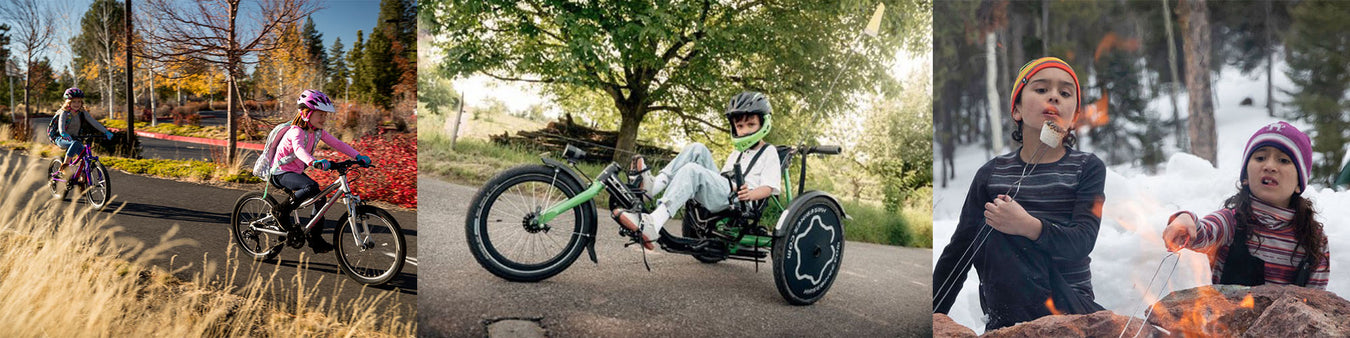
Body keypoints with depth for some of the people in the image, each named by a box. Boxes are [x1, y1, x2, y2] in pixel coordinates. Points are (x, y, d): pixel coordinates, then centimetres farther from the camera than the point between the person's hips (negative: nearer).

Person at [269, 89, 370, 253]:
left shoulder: (318, 132, 1)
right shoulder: (296, 131, -24)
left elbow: (337, 143, -3)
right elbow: (299, 149, -44)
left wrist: (358, 156, -17)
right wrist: (314, 162, -64)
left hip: (297, 172, 8)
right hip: (280, 172, -8)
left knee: (320, 198, -1)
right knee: (312, 186, -31)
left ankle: (315, 237, 11)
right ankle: (281, 211, -14)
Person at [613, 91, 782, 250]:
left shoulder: (769, 153, 12)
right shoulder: (735, 154, 35)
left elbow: (769, 187, -3)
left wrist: (750, 194, -24)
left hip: (734, 201, -7)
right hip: (719, 191, 7)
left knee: (692, 170, -30)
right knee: (697, 149, -7)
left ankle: (652, 225, -49)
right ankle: (653, 185, -27)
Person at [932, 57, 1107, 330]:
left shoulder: (1088, 168, 4)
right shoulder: (992, 173, 7)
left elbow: (1082, 242, -11)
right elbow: (958, 251, 7)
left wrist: (1030, 227, -32)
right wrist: (933, 316, 1)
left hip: (1070, 302, -2)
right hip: (1008, 314, 3)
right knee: (994, 228, -24)